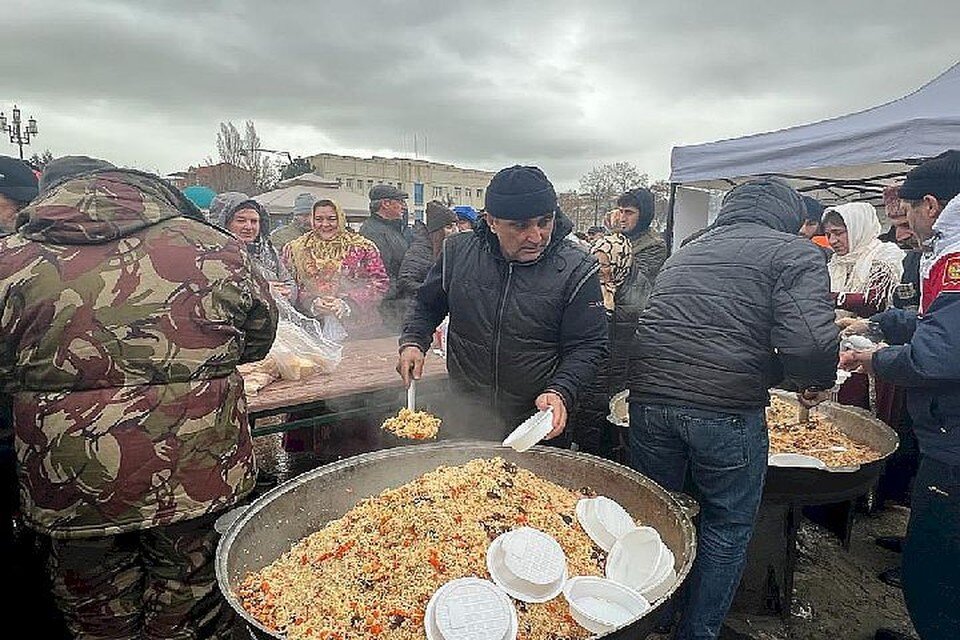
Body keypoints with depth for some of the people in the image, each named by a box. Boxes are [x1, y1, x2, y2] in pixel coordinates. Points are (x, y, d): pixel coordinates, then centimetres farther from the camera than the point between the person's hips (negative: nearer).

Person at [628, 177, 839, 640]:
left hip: (650, 400, 5)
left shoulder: (684, 252, 18)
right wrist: (815, 385, 6)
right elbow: (809, 342, -16)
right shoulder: (795, 252, 0)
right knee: (727, 528, 18)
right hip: (727, 412, -5)